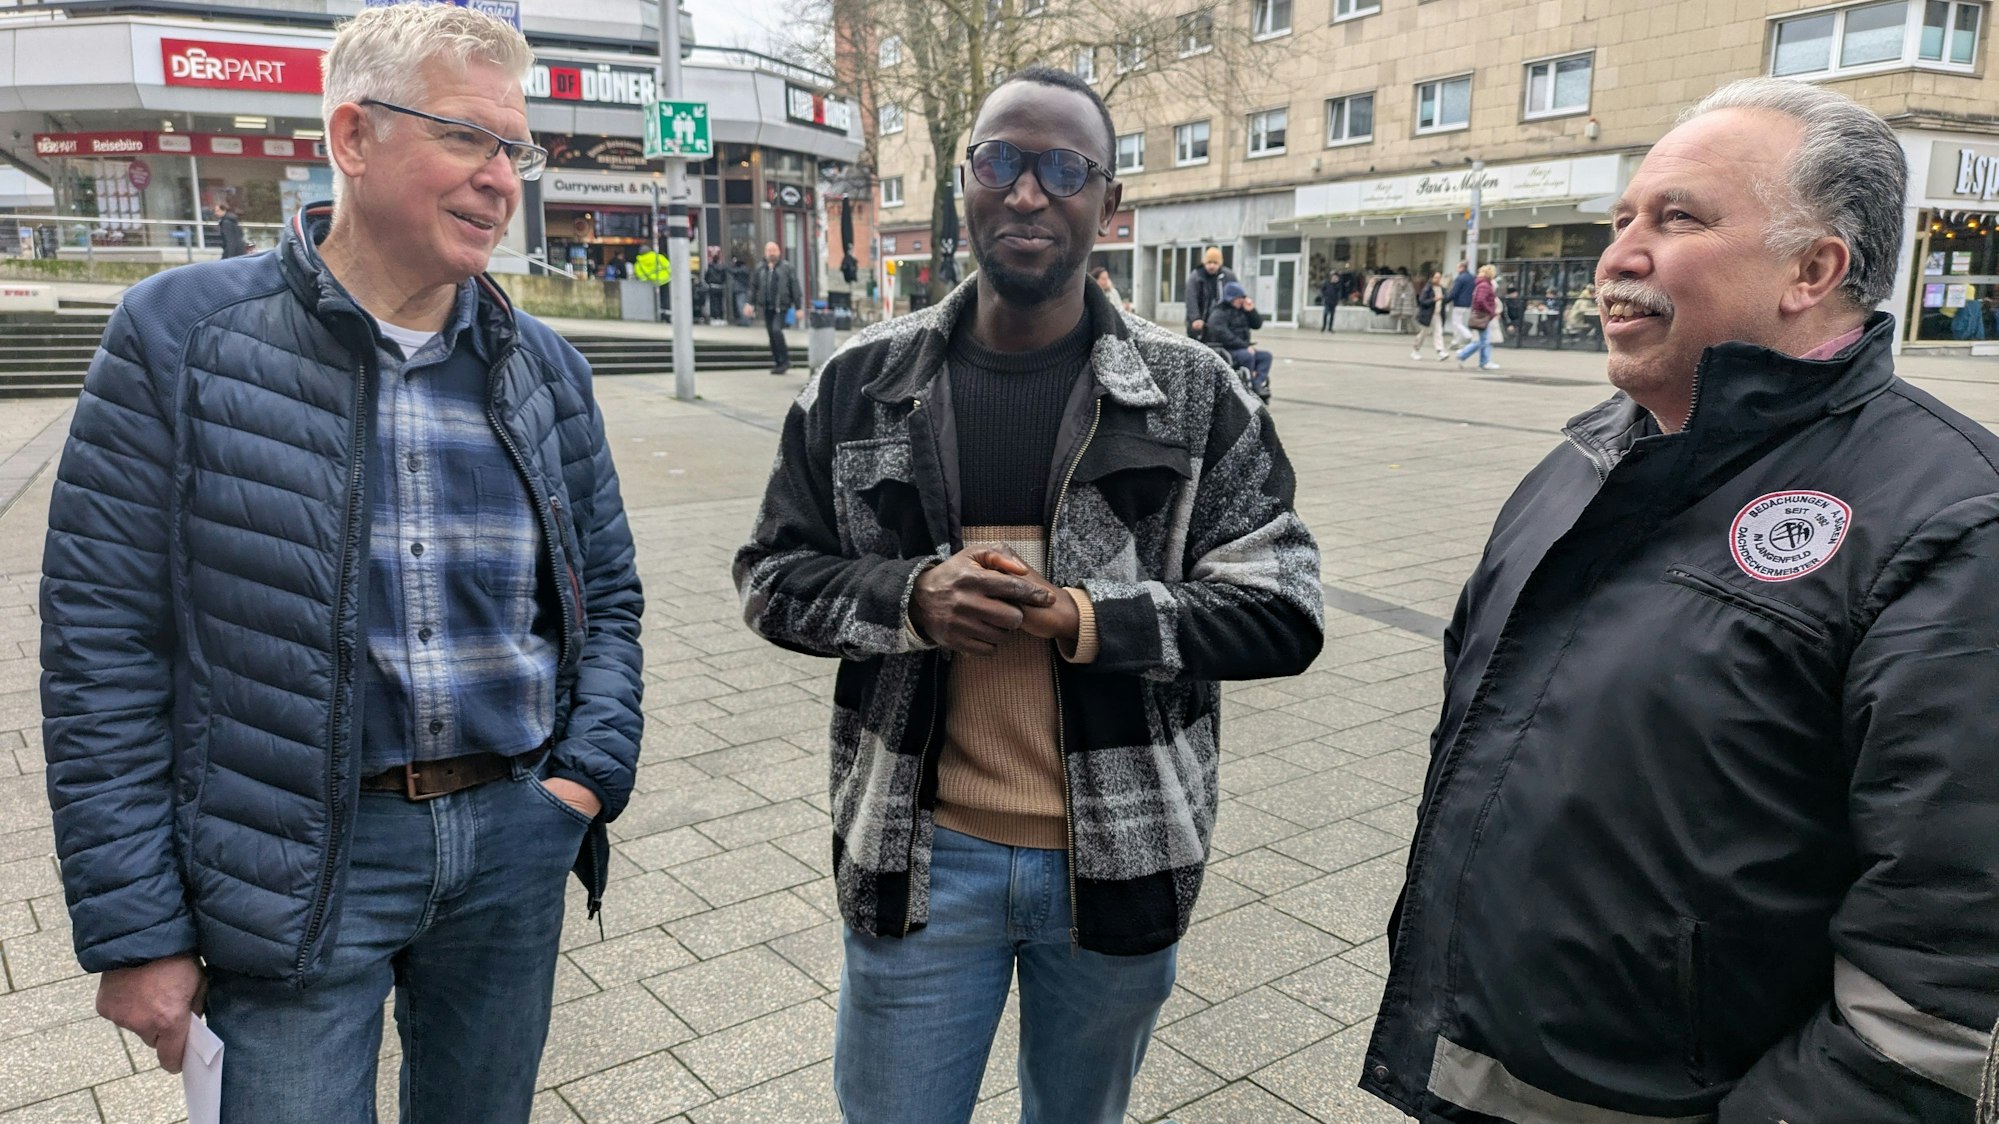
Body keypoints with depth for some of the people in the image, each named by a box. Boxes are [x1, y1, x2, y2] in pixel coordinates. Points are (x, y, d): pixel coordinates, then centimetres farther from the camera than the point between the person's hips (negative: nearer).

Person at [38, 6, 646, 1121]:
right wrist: (134, 933, -7)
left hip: (515, 840, 4)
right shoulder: (182, 335, -8)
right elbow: (103, 644, -7)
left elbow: (607, 595, 12)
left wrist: (591, 770, -3)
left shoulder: (546, 368, 3)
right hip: (301, 866, -3)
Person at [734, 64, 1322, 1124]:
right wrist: (910, 598, -17)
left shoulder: (1194, 392, -5)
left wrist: (1086, 620, -21)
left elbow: (1284, 613, -6)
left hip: (1120, 857, 0)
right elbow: (773, 576, 4)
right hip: (918, 855, 1)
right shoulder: (861, 384, -1)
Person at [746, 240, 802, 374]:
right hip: (767, 307, 5)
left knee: (776, 330, -20)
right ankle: (778, 362, 16)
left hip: (781, 306, -5)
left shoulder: (787, 267, 0)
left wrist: (798, 307, -5)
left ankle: (785, 360, -9)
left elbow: (795, 288, -1)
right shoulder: (760, 269, 11)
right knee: (771, 334, 7)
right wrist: (749, 303, 5)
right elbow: (753, 287, 15)